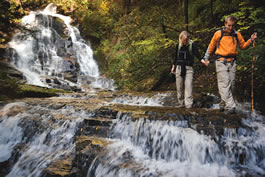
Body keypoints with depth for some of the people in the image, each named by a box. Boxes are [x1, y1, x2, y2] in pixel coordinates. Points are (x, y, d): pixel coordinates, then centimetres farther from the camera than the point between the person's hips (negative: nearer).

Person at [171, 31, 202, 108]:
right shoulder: (178, 46, 8)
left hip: (188, 68, -3)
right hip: (179, 67, 3)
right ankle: (181, 103, 15)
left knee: (188, 86, -11)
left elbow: (197, 53, -11)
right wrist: (173, 66, 18)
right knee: (179, 87, 5)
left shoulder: (192, 45, -1)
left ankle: (188, 103, -8)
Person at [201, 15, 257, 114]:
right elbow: (211, 46, 10)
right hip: (221, 62, -4)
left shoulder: (237, 34, 9)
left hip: (232, 62, 4)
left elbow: (242, 46, 19)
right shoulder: (218, 33, 1)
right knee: (224, 84, -14)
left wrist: (251, 40, 3)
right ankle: (230, 106, -15)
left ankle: (223, 105, 17)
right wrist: (206, 58, 13)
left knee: (231, 85, 5)